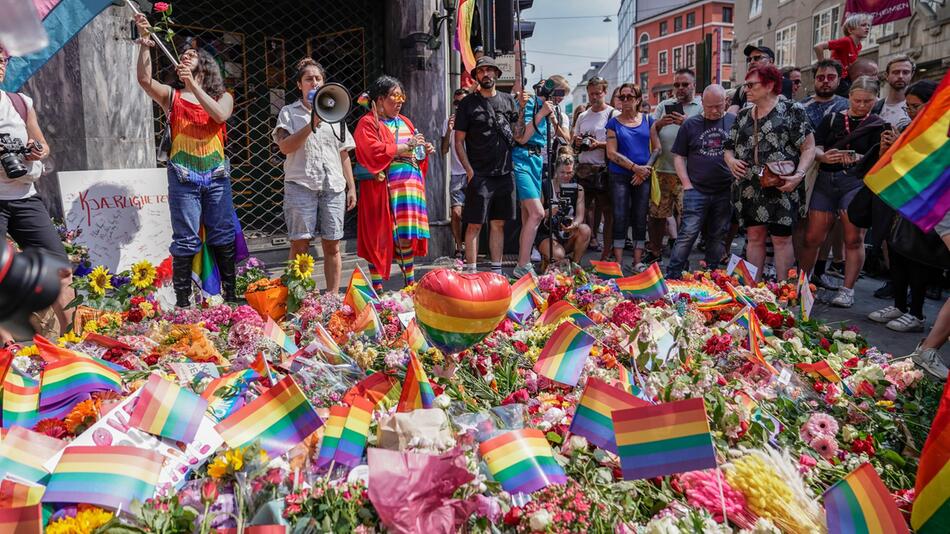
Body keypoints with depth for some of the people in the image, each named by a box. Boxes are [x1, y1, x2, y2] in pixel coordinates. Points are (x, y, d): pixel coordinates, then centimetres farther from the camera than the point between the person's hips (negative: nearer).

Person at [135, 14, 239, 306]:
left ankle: (231, 295, 17)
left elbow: (220, 115, -12)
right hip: (184, 177, -1)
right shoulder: (172, 96, 8)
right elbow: (144, 79, -9)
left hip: (216, 176, 1)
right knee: (186, 241, 0)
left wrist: (192, 84, -15)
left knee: (223, 237, 7)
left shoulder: (223, 97, 10)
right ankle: (182, 301, 6)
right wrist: (145, 43, -19)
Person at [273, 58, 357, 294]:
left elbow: (344, 154, 18)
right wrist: (311, 125, -13)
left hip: (333, 186, 3)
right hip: (300, 185, -3)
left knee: (332, 244, 2)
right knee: (300, 244, -5)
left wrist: (351, 187, 12)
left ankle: (333, 296, 8)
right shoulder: (289, 112, 9)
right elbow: (285, 147, -7)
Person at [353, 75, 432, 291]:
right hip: (383, 187, -6)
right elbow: (374, 151, -17)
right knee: (381, 235, -4)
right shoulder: (368, 123, -2)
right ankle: (377, 286, 3)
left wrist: (424, 150, 5)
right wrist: (405, 147, -15)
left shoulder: (404, 122, 21)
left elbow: (414, 152, 27)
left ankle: (410, 282, 16)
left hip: (409, 184, 6)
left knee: (408, 233, 6)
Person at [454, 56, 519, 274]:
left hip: (504, 173, 4)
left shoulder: (508, 100, 13)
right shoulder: (468, 103, 2)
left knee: (498, 224, 10)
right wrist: (469, 170, -9)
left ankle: (496, 271, 18)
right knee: (474, 224, -4)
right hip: (479, 175, -4)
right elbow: (459, 141, 1)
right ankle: (470, 272, 2)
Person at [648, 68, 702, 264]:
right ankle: (654, 252, 23)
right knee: (657, 213, 9)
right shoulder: (664, 106, 17)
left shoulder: (702, 107, 5)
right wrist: (659, 123, -10)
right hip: (662, 169, 4)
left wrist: (687, 123, -22)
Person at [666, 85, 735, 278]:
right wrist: (687, 185, -3)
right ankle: (671, 275, -3)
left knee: (717, 237, 10)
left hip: (725, 191, 2)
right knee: (687, 234, -9)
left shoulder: (735, 122, 6)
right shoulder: (691, 124, 5)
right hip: (697, 190, -2)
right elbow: (679, 156, 6)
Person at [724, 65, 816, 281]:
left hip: (781, 189, -5)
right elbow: (729, 147, 19)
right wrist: (731, 160, -4)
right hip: (749, 189, 5)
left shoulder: (792, 111, -1)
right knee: (754, 236, 8)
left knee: (781, 238, -1)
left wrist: (799, 175, -17)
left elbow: (808, 147, -4)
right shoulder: (742, 116, 14)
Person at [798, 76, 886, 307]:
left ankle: (847, 290, 5)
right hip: (825, 181, 2)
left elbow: (876, 160, -6)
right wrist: (824, 156, -20)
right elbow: (814, 149, 2)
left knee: (853, 239, -4)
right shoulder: (832, 119, 11)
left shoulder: (878, 126, 5)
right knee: (812, 237, 3)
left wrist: (856, 158, -26)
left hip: (856, 182, -2)